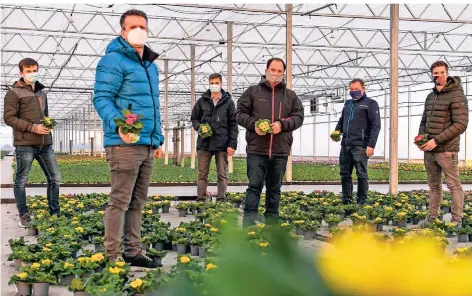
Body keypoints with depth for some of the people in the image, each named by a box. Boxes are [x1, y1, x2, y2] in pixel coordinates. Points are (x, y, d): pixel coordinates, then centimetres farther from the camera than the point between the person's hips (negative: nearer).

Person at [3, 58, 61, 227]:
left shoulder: (41, 93, 21)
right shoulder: (14, 93, -1)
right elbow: (9, 118, -8)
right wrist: (33, 127, -16)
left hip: (45, 143, 7)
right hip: (25, 144, -6)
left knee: (55, 178, 5)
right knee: (21, 181, 1)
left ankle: (55, 213, 15)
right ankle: (24, 216, 11)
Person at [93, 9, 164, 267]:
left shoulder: (151, 66, 21)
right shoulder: (114, 61, -6)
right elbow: (101, 98, -13)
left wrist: (158, 139, 22)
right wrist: (118, 125, -29)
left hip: (147, 145, 8)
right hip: (124, 144, -8)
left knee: (137, 201, 12)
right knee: (120, 201, -6)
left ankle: (133, 251, 20)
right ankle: (113, 257, 0)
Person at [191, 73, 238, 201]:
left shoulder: (228, 102, 5)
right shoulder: (202, 101, 9)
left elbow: (233, 125, 2)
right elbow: (194, 118, 16)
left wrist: (232, 144, -7)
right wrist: (199, 127, -7)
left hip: (222, 144, -1)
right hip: (204, 143, 2)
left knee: (222, 175, 1)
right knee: (202, 174, 3)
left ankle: (221, 199, 5)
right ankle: (201, 199, 6)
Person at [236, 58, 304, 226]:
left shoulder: (290, 95, 12)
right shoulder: (253, 91, 6)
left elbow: (299, 116, 7)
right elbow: (240, 113, 5)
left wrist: (282, 124, -10)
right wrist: (253, 124, -13)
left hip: (280, 150, 3)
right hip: (256, 149, -2)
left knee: (275, 188, 10)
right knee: (254, 186, -4)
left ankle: (271, 223, 18)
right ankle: (248, 222, -3)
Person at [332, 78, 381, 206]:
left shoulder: (370, 103, 2)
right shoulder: (348, 103, 21)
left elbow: (376, 126, -5)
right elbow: (342, 120, 31)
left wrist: (371, 145, -14)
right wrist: (336, 131, 10)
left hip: (360, 146, -6)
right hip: (345, 145, 6)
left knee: (361, 175, -3)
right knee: (345, 174, 8)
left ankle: (361, 202, 3)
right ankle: (346, 201, 17)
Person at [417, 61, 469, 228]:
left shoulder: (457, 96, -8)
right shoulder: (430, 97, 15)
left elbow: (461, 125, -16)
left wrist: (436, 140, -19)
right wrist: (420, 137, 3)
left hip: (447, 150, -7)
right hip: (429, 150, 7)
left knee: (454, 185, 0)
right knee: (434, 185, 13)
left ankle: (457, 221, 6)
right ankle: (432, 217, 21)